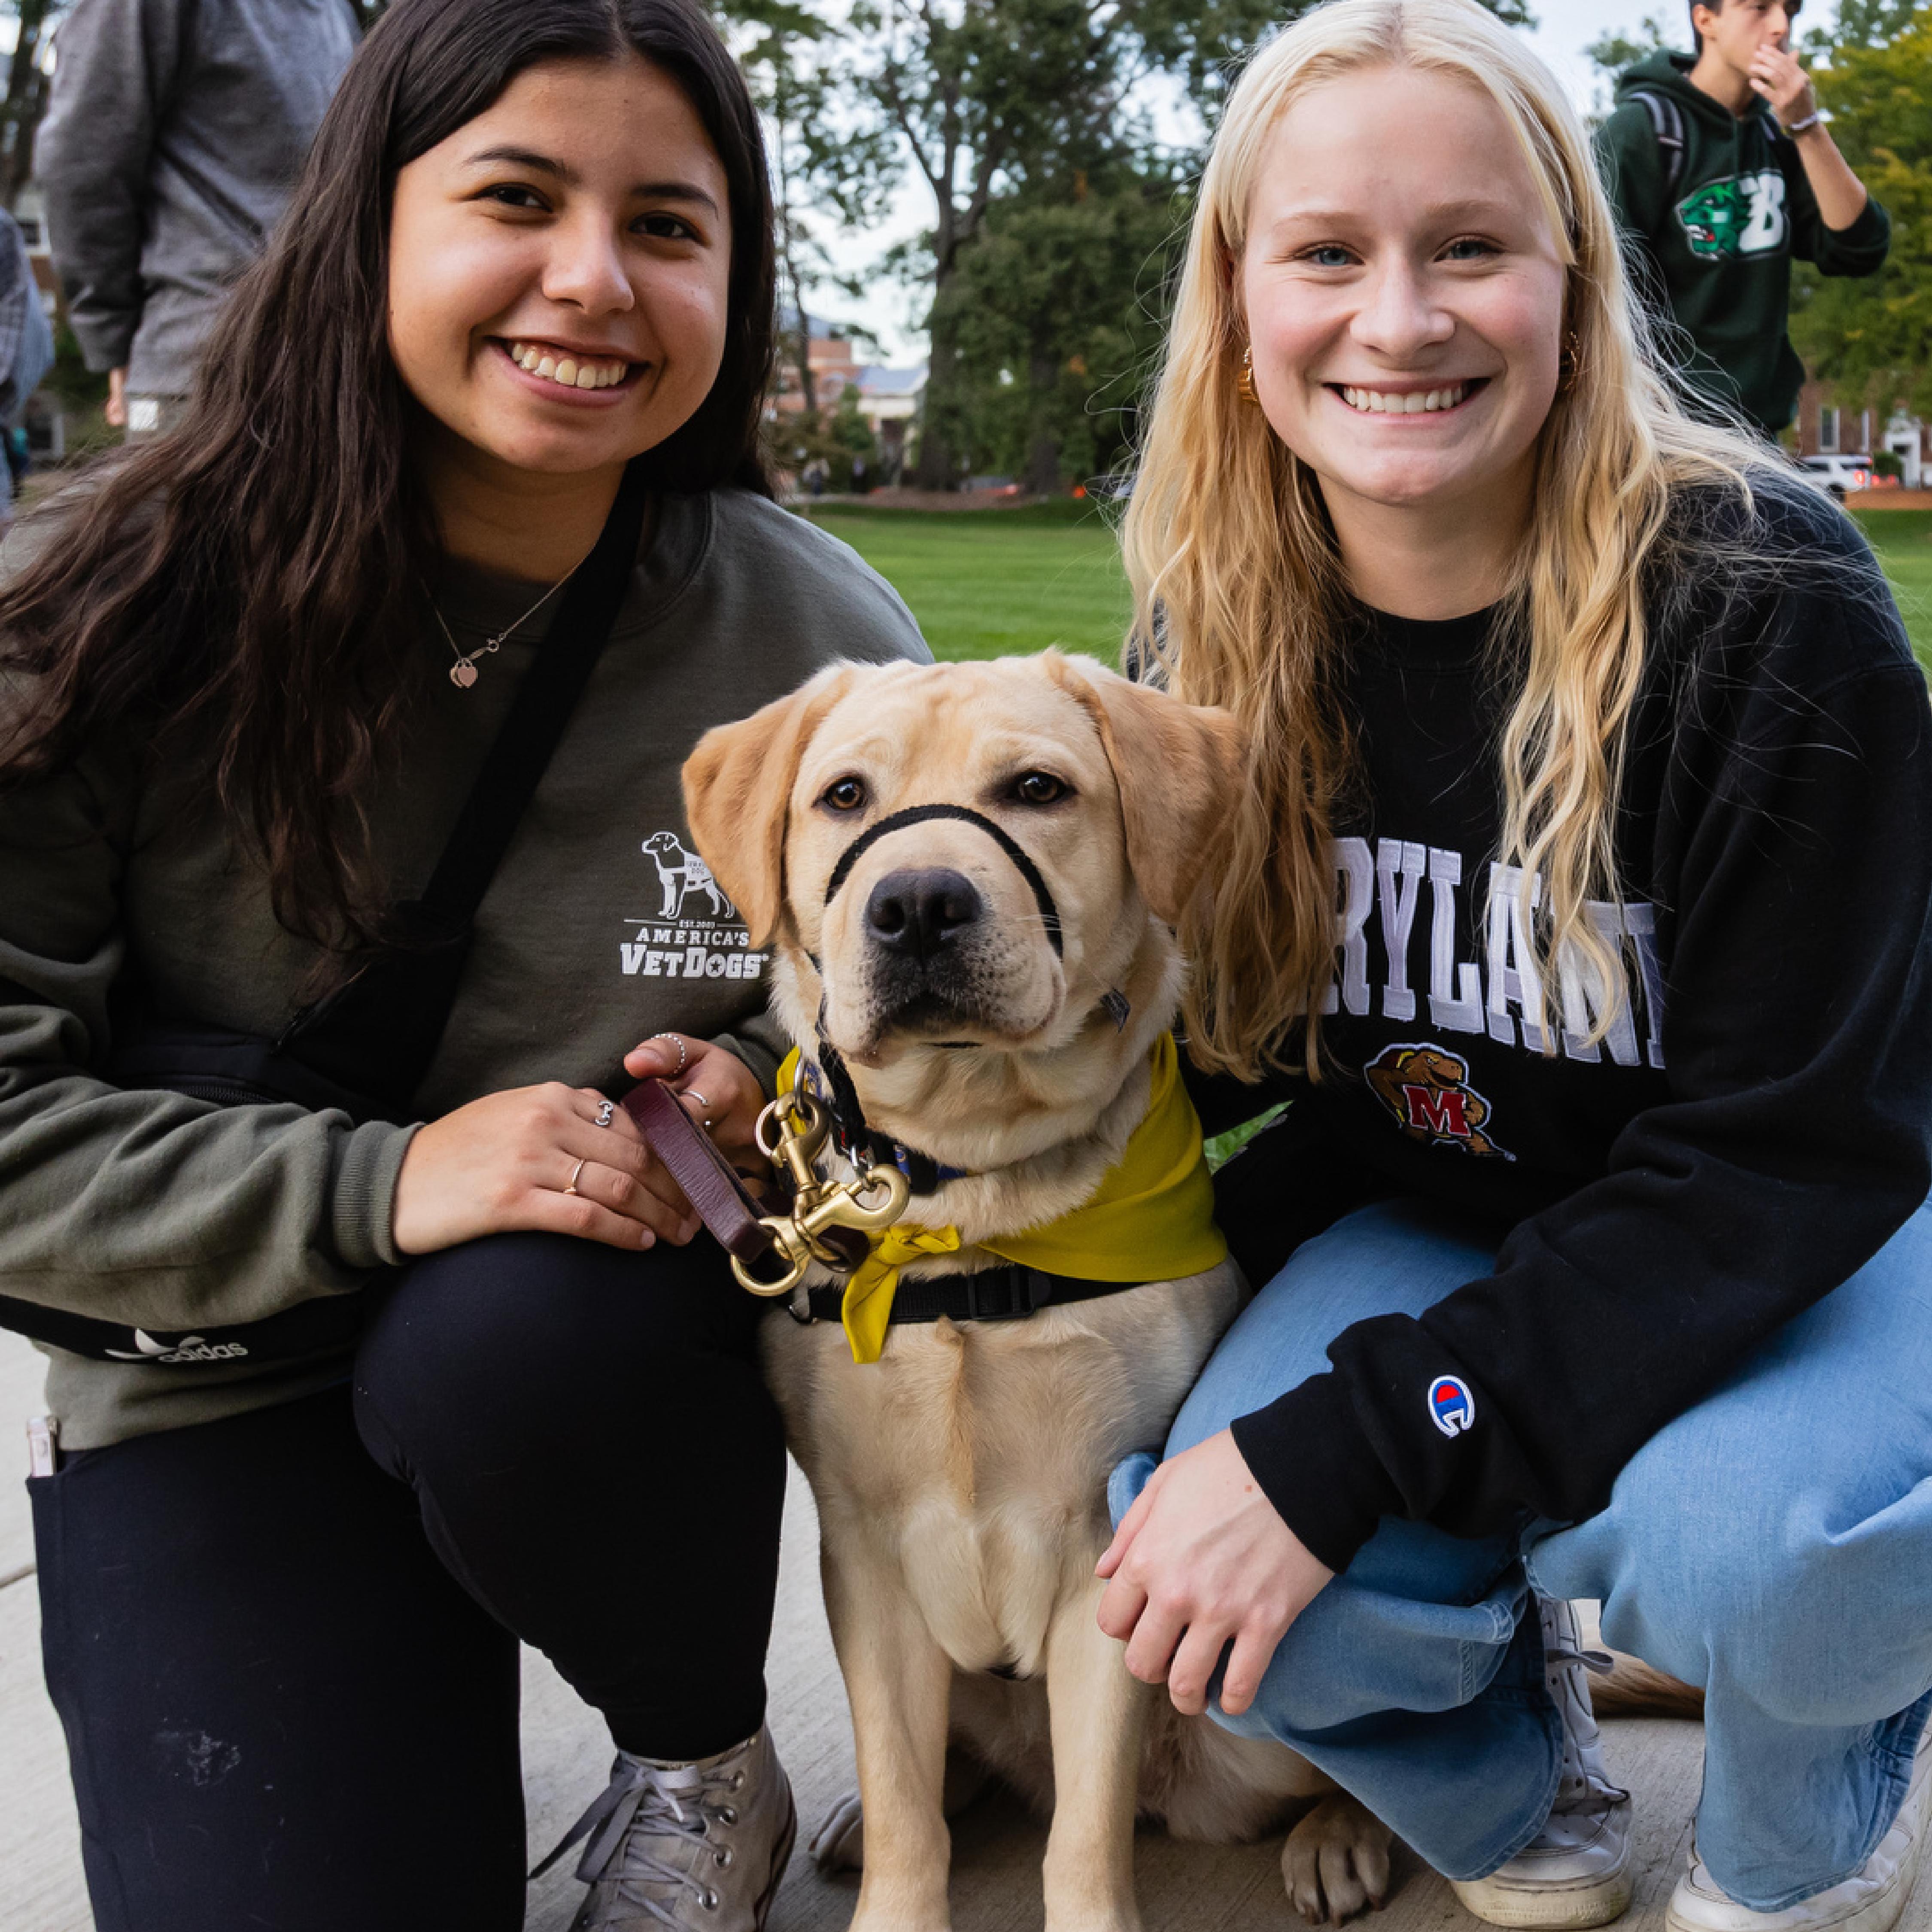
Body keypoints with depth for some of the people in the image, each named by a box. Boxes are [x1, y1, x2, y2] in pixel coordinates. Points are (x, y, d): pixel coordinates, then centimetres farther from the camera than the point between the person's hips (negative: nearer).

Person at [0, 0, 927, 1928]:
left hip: (613, 1346, 1)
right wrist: (370, 1186, -26)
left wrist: (780, 1101, -17)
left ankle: (706, 1762, -1)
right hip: (228, 1378, 0)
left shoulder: (821, 643, -9)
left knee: (506, 1340, -34)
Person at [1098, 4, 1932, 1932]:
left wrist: (1347, 1446, -32)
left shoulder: (1764, 600, -23)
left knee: (1755, 1549, -35)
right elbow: (1237, 1028, 4)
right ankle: (1511, 1773, 12)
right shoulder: (1221, 637, -8)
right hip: (1453, 1223, 4)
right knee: (1222, 1572, -25)